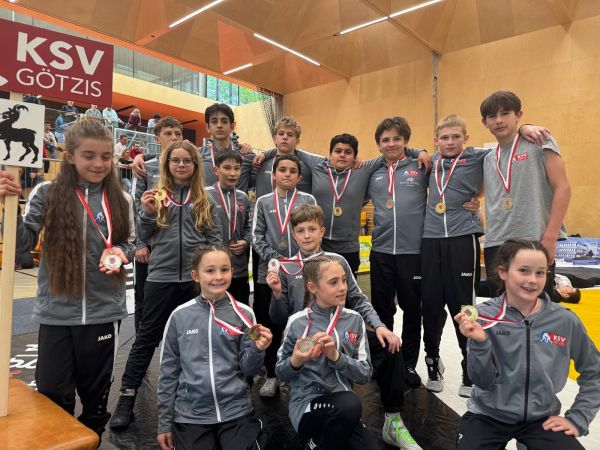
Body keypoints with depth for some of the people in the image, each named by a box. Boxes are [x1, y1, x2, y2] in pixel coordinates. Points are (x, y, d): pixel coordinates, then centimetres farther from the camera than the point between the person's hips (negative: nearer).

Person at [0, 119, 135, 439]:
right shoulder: (47, 194, -5)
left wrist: (120, 252, -14)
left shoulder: (120, 200, -1)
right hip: (57, 312, -1)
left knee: (96, 395, 18)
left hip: (103, 312, 1)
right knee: (53, 397, 11)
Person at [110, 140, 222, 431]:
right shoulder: (157, 194, 3)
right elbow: (143, 237, 6)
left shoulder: (205, 198, 5)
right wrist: (147, 212, -12)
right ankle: (127, 397, 18)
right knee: (147, 337, 7)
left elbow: (215, 237, 5)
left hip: (197, 277, 1)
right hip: (161, 276, -1)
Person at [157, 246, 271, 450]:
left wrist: (257, 349, -21)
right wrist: (165, 423, 7)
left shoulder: (244, 314, -6)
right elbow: (169, 371, 4)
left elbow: (247, 370, -1)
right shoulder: (180, 316, -5)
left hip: (236, 411, 0)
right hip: (191, 415, 1)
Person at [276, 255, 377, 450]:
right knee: (349, 403, -32)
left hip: (343, 409, 3)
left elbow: (365, 374, -2)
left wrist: (336, 356, -19)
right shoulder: (297, 323, -8)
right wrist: (295, 361, -19)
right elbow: (281, 374, 2)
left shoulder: (354, 320, -1)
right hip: (307, 405, -3)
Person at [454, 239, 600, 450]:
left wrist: (577, 418, 1)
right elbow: (484, 382, -13)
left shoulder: (565, 321, -10)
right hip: (488, 416, -1)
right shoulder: (484, 316, -14)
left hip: (541, 418, 1)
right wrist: (479, 343, -29)